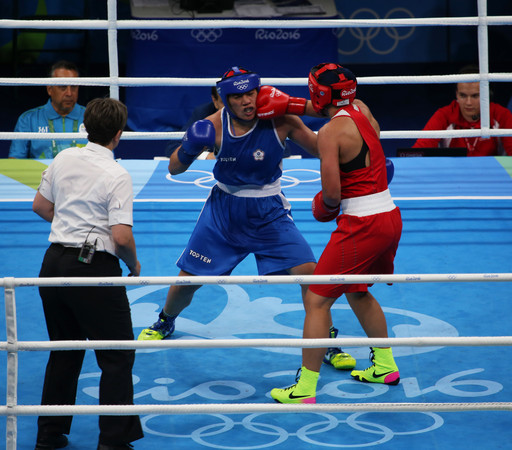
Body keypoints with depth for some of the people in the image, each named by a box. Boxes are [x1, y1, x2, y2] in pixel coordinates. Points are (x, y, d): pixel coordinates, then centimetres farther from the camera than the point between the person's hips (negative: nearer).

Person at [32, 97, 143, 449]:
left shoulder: (63, 159, 4)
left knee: (64, 352, 20)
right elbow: (122, 237, -20)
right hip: (95, 266, -7)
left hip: (54, 261, 7)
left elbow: (41, 205, 16)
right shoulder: (117, 176, -14)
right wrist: (134, 265, -1)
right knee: (118, 356, 5)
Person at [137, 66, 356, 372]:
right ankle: (165, 322, 40)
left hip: (268, 212, -1)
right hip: (224, 210, 1)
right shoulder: (213, 126, -17)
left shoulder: (280, 119, -20)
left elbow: (323, 149, -12)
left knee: (308, 270, -16)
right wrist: (188, 150, -30)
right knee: (188, 278, 7)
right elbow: (174, 169, -7)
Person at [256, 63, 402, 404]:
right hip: (391, 218, 9)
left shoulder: (330, 132, -15)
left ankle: (305, 389, -3)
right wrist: (287, 104, 27)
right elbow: (332, 107, 30)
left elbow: (332, 192, -20)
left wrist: (325, 206, 2)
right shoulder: (361, 108, 7)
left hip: (361, 225, -9)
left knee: (316, 301, -2)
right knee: (357, 292, 29)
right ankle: (385, 366, 38)